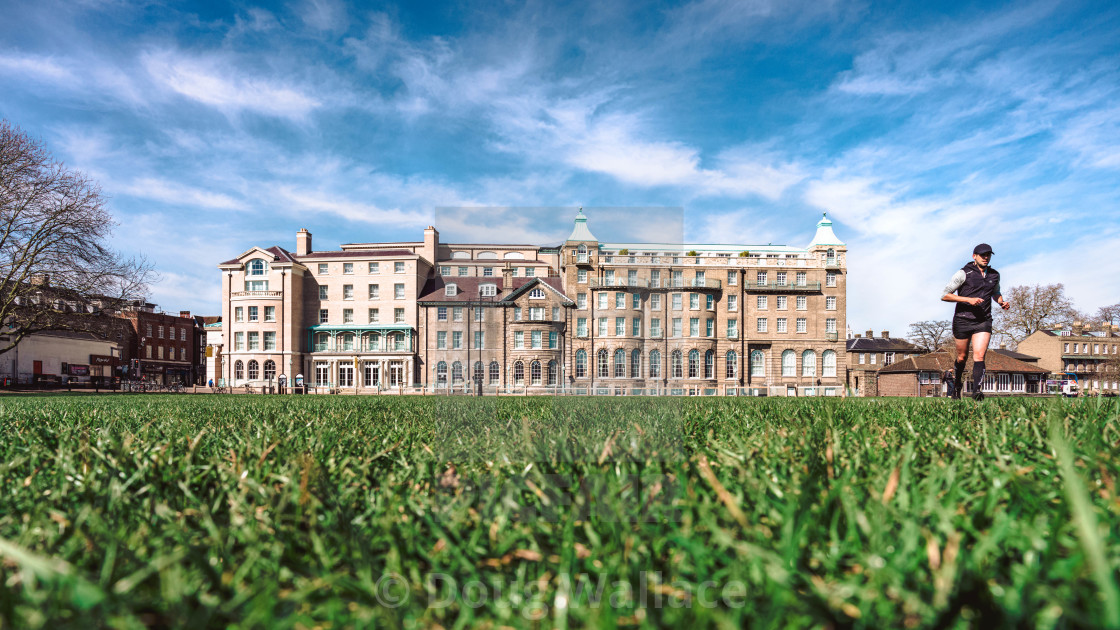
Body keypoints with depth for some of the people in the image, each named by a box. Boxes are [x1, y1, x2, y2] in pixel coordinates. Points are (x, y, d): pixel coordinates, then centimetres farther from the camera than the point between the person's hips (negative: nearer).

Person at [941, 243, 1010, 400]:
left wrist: (1002, 302, 10)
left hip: (983, 321, 3)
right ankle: (956, 386, 32)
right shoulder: (963, 273, -5)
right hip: (962, 320, -3)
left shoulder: (994, 275, 11)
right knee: (962, 357, 9)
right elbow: (944, 295, -8)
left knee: (979, 355, -15)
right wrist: (968, 299, -18)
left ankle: (976, 391, -23)